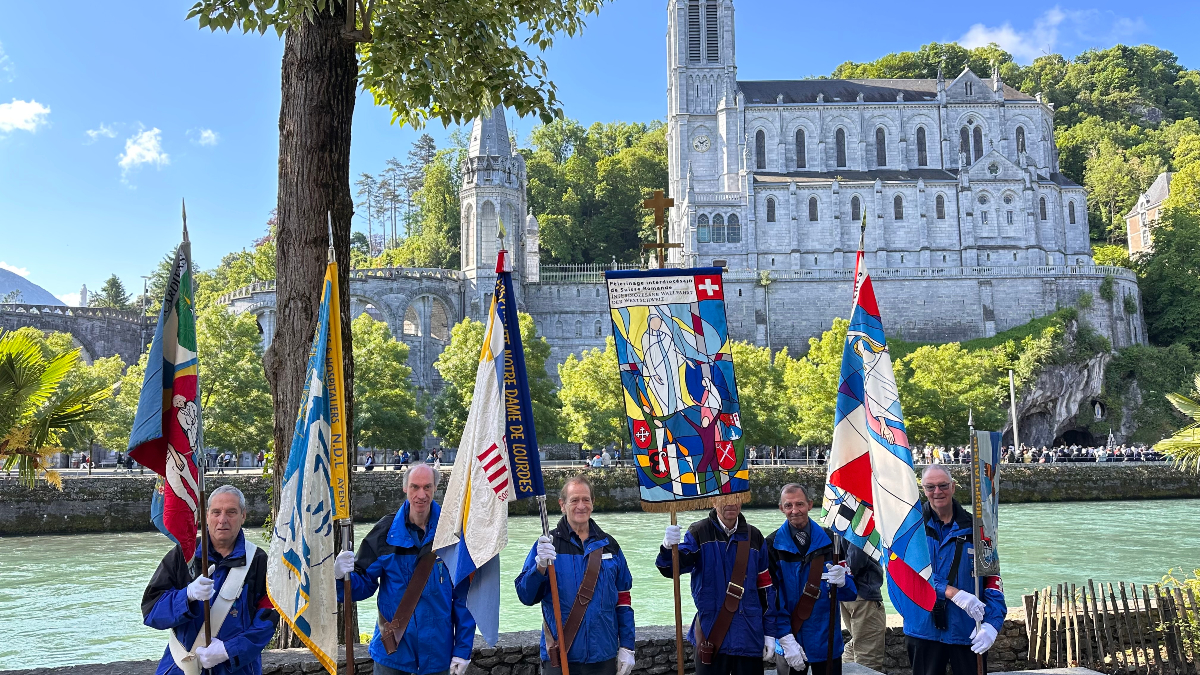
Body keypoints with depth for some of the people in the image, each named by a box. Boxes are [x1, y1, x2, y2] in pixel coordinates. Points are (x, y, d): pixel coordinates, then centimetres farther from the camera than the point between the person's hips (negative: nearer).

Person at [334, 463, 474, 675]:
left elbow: (463, 596, -3)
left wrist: (463, 650, -4)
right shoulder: (386, 531, -4)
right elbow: (365, 584, 1)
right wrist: (345, 577, -20)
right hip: (392, 651, 1)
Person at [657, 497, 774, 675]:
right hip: (711, 636, -2)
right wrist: (669, 547, -37)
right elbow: (671, 568, -14)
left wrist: (769, 632, 8)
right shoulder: (699, 532, -3)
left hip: (749, 638, 2)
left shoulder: (754, 536, 5)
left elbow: (765, 587, 9)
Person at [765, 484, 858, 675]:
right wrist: (785, 638, -16)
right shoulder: (772, 545, -5)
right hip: (790, 641, -1)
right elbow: (770, 596, -8)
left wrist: (842, 580, -21)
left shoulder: (830, 540, 1)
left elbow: (851, 592, 1)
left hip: (826, 640, 2)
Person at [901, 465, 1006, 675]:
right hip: (923, 631, 0)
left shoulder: (974, 529, 2)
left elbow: (992, 579, -1)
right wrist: (954, 594, -25)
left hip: (968, 632, 1)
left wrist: (992, 623, -15)